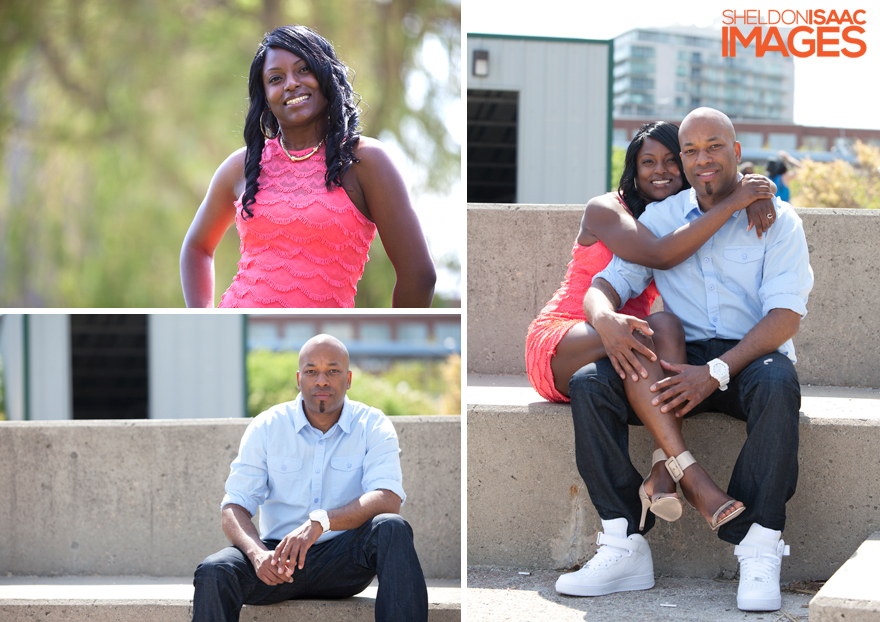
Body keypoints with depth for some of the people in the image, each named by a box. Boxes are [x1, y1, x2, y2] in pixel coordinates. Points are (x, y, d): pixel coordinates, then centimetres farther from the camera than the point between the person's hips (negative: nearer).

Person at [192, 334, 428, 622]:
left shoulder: (373, 426, -1)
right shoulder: (266, 427, 3)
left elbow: (388, 499, -17)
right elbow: (233, 510, -4)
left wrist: (320, 522, -34)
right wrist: (257, 554, -27)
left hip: (344, 562, -1)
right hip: (279, 554, 1)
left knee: (391, 529, -32)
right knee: (213, 572, -29)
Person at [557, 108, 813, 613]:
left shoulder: (777, 220, 3)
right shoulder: (659, 218, 14)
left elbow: (786, 315, -9)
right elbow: (605, 285, 7)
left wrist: (718, 372, -23)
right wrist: (605, 317, -20)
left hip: (750, 358, -3)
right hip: (679, 362, 3)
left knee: (777, 383, -39)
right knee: (588, 385, -23)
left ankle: (759, 552, -36)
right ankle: (624, 546, -28)